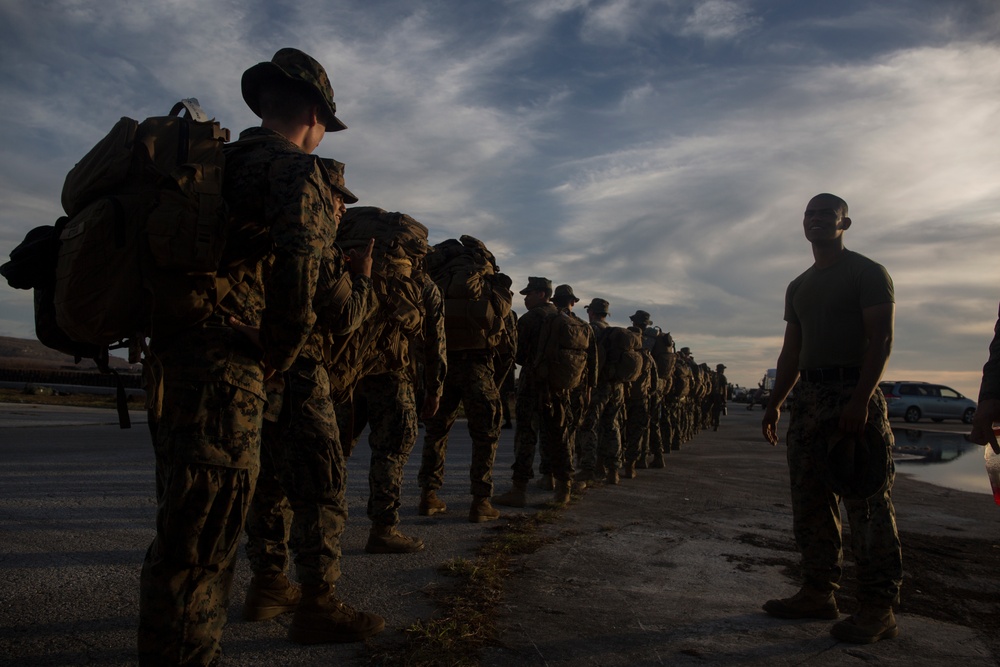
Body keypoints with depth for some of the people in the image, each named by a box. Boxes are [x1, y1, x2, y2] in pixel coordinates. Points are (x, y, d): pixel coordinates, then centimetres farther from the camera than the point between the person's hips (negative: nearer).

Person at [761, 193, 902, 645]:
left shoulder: (867, 273, -1)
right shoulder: (799, 287, 19)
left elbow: (881, 338, -11)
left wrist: (860, 400, -22)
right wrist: (775, 403, 12)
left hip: (855, 394, -7)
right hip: (809, 398, 7)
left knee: (867, 505, -5)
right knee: (810, 502, 8)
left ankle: (877, 610, 2)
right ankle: (819, 594, 17)